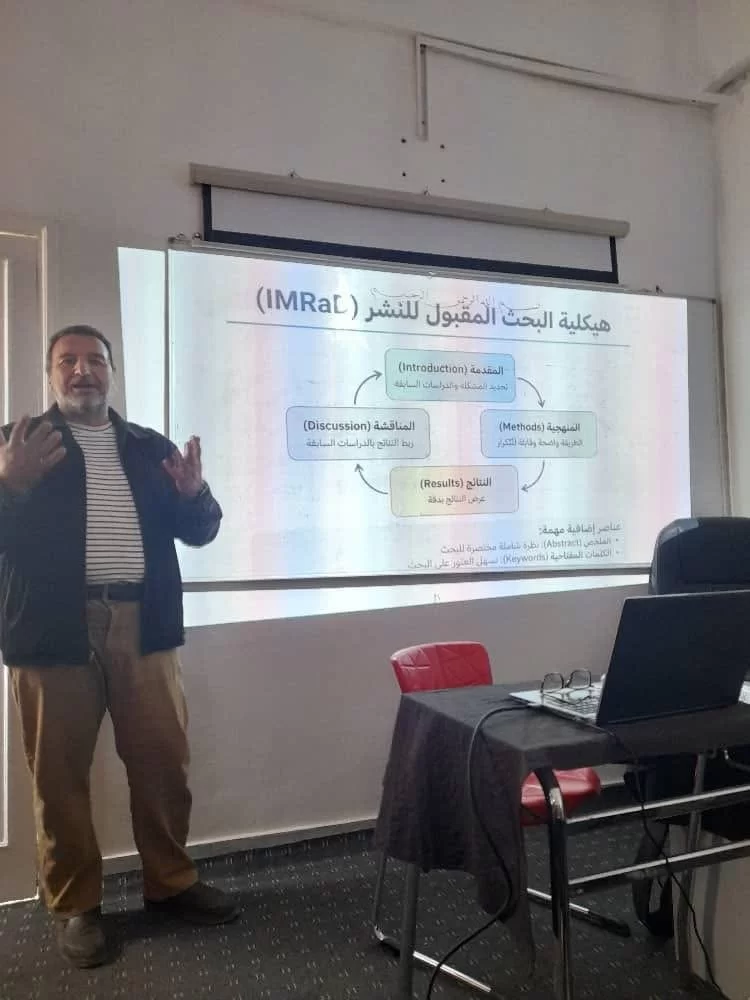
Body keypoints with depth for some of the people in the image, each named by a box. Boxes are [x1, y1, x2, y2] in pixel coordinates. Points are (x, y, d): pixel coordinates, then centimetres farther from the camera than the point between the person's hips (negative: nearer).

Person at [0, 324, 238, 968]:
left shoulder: (152, 449, 13)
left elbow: (199, 530, 12)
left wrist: (194, 493, -9)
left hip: (143, 626, 2)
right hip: (55, 630, -2)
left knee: (164, 764, 8)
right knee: (60, 775, 6)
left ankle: (171, 882, 28)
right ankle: (75, 906, 24)